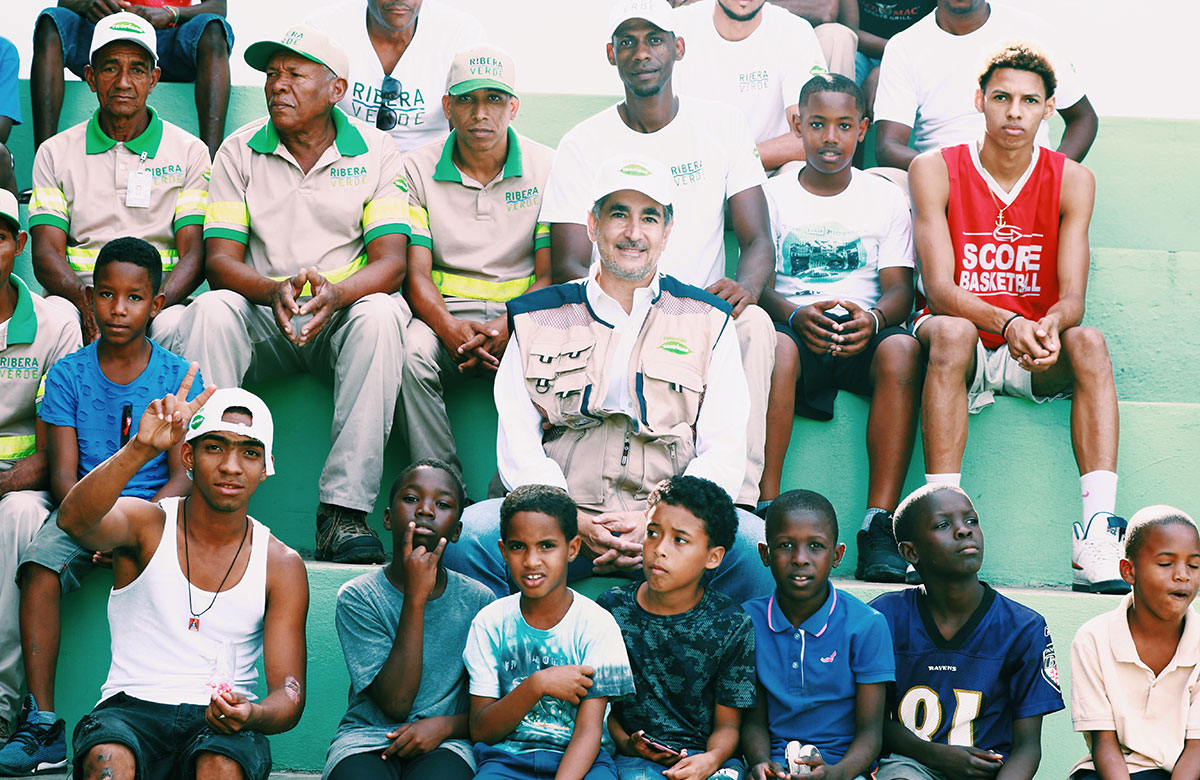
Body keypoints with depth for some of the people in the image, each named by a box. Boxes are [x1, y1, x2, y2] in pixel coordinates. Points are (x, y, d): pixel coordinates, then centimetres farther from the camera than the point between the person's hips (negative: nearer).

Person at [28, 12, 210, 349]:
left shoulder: (190, 152, 11)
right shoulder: (55, 153, 14)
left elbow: (194, 254, 2)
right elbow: (46, 252, 4)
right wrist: (86, 302, -20)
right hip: (81, 299, 1)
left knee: (176, 326, -36)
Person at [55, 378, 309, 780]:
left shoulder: (282, 566, 5)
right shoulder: (148, 525, 2)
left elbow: (289, 694, 0)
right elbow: (75, 519, -24)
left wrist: (252, 715, -26)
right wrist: (141, 448, -40)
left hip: (222, 721, 1)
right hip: (133, 707, 0)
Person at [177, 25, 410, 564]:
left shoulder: (376, 152, 1)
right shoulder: (240, 152, 4)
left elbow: (391, 262, -8)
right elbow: (221, 261, -4)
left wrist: (335, 293, -31)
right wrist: (273, 291, -27)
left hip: (342, 319, -1)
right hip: (262, 319, 1)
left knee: (382, 314, -34)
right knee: (212, 310, -30)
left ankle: (343, 510, -36)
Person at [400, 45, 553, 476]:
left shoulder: (547, 167, 3)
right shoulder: (418, 170, 4)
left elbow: (550, 274, 0)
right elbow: (415, 272, -2)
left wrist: (506, 328, -20)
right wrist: (451, 329, -23)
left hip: (521, 315, 0)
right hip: (446, 311, 0)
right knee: (412, 353, -33)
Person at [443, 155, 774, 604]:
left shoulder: (706, 321, 14)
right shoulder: (538, 320, 15)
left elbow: (724, 452, 7)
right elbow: (518, 446, 6)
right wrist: (574, 522, -13)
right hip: (558, 516, 1)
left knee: (752, 543, -32)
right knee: (467, 534, -29)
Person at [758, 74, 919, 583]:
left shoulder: (886, 198, 13)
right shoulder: (772, 196, 11)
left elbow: (899, 289, 4)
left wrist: (873, 318, -21)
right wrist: (796, 314, -21)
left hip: (862, 335, 1)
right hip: (797, 327, -1)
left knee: (901, 348, -35)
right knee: (776, 347, -37)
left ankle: (879, 526, -37)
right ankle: (765, 512, -36)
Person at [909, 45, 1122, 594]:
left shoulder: (1071, 180, 0)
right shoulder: (936, 170, -5)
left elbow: (1072, 296, -8)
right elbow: (940, 289, -15)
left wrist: (1049, 327, -34)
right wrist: (1008, 325, -35)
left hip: (1037, 358, 2)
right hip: (965, 345, -2)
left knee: (1090, 342, -30)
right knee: (950, 332, -36)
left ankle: (1095, 546, -41)